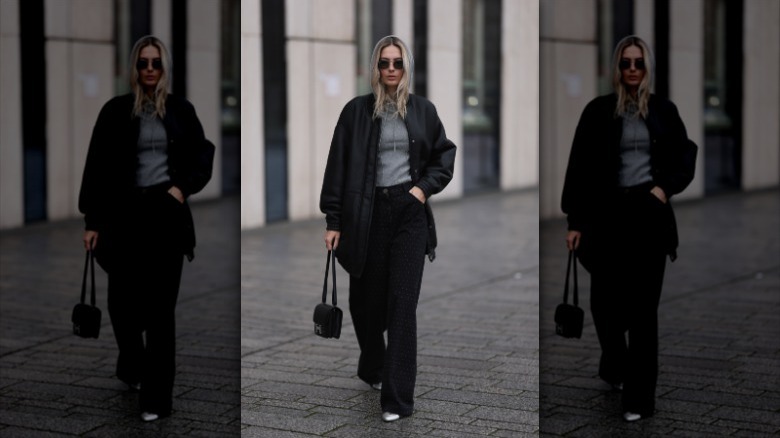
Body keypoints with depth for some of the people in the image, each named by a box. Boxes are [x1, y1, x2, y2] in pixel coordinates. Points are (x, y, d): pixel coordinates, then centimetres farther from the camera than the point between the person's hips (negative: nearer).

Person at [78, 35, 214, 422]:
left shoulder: (181, 110, 6)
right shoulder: (115, 111, 2)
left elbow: (203, 157, 11)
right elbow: (97, 167, 2)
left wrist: (182, 188, -7)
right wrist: (92, 221, -2)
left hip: (167, 213, 0)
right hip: (125, 213, 0)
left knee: (161, 307, -1)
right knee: (122, 301, 1)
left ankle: (156, 397, 4)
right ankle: (132, 365, 32)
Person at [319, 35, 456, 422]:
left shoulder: (423, 110, 5)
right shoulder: (356, 110, 0)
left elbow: (445, 154, 15)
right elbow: (338, 166, 0)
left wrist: (425, 187, -2)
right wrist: (333, 221, -3)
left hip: (409, 213, 0)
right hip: (367, 213, 0)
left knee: (402, 303, -6)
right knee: (365, 299, 9)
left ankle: (397, 397, -5)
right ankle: (373, 368, 37)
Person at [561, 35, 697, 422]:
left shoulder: (664, 111, 6)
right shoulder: (598, 111, 2)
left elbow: (686, 158, 12)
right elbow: (580, 167, 1)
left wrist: (665, 188, -7)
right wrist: (575, 221, -3)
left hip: (649, 214, 0)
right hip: (608, 213, 0)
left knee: (643, 306, -1)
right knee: (605, 301, 2)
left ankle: (639, 396, 3)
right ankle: (614, 365, 33)